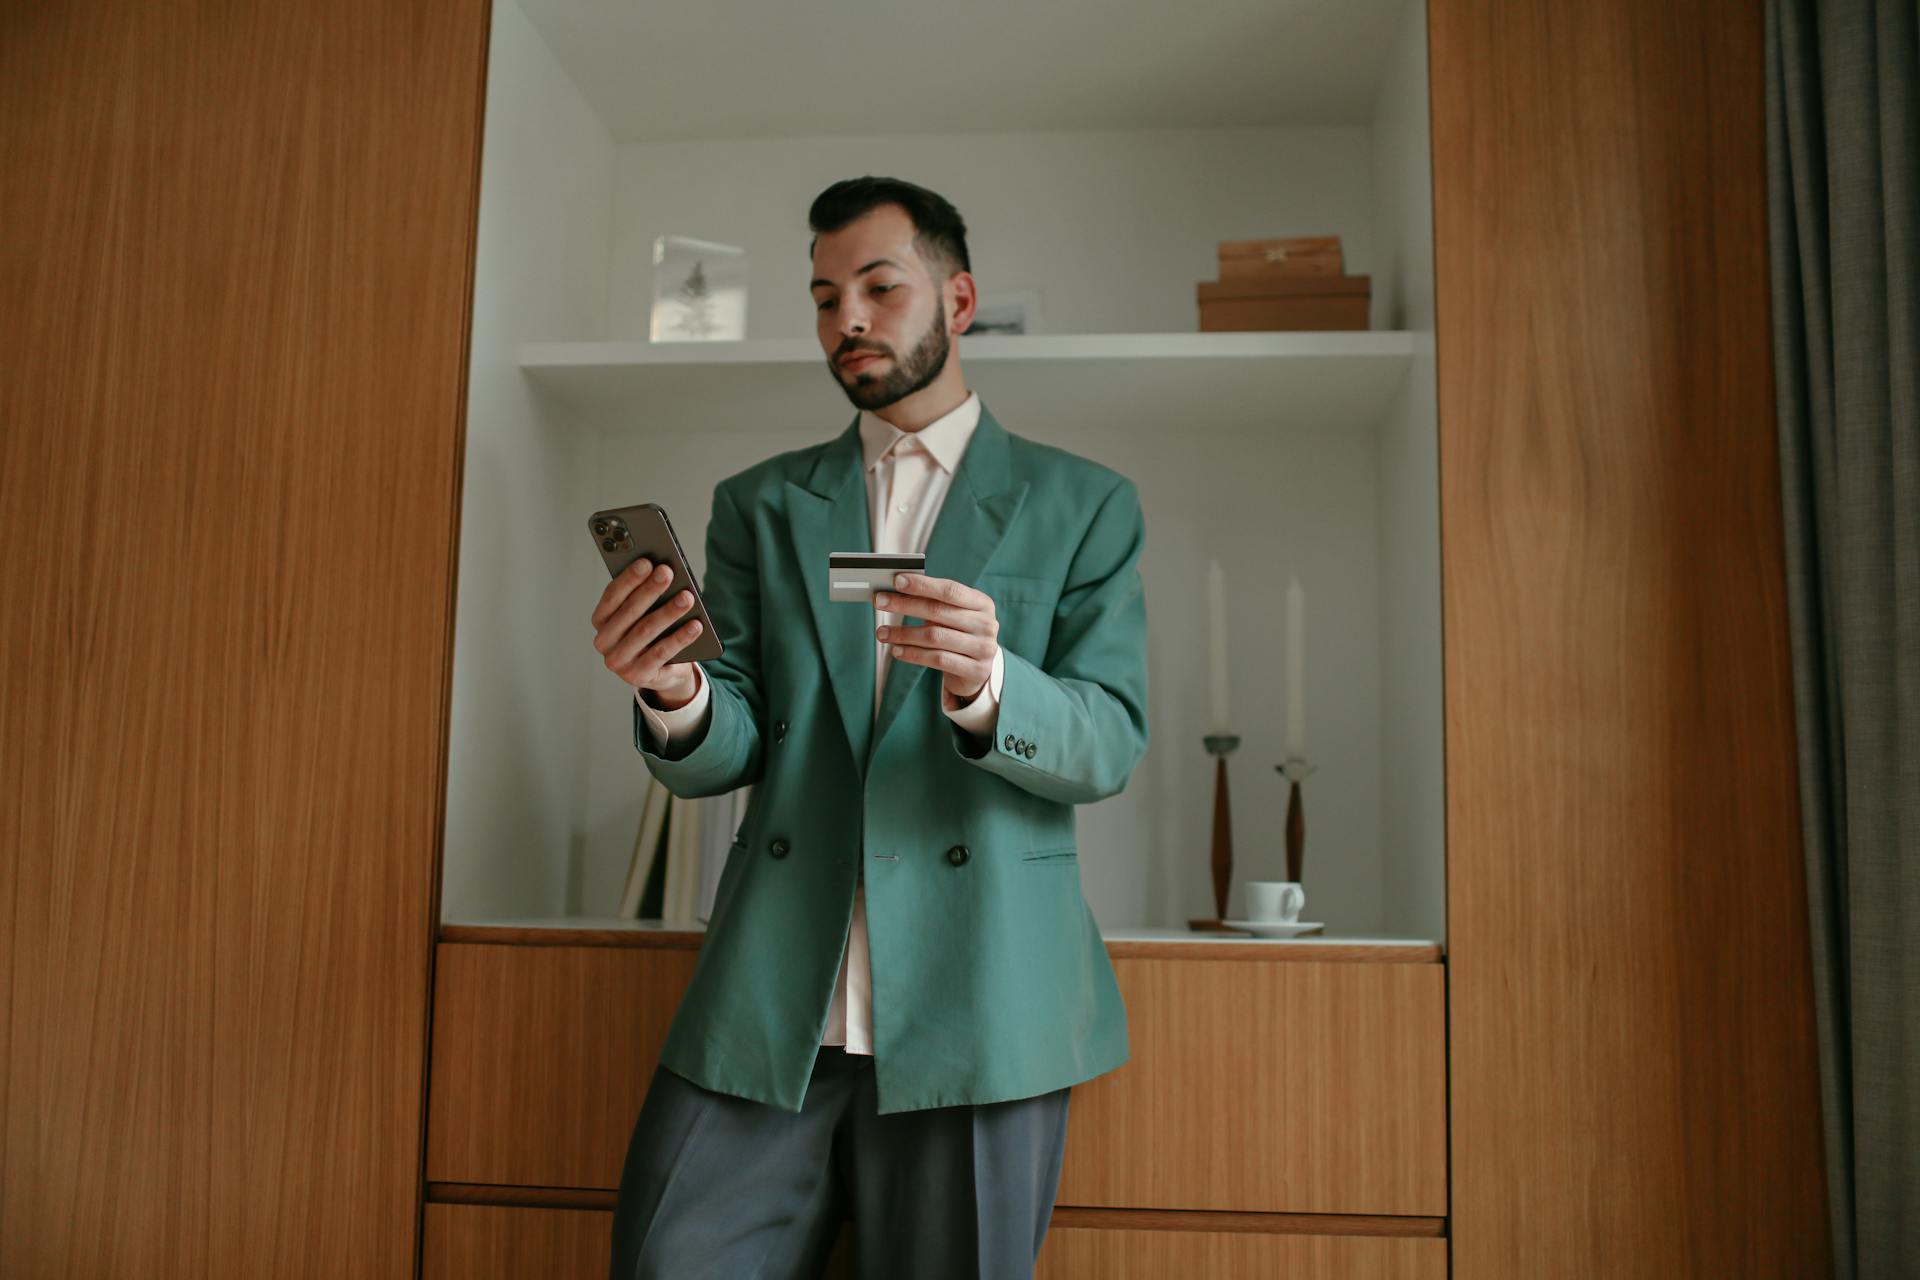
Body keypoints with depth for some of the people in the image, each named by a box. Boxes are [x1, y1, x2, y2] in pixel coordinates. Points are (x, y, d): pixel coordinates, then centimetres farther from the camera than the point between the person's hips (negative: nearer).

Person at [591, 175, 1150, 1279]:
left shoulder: (1084, 505, 7)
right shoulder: (760, 505, 12)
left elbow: (1110, 746, -3)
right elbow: (723, 755, 6)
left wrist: (983, 682, -24)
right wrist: (674, 695, -18)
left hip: (977, 1014, -1)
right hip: (765, 1015, 2)